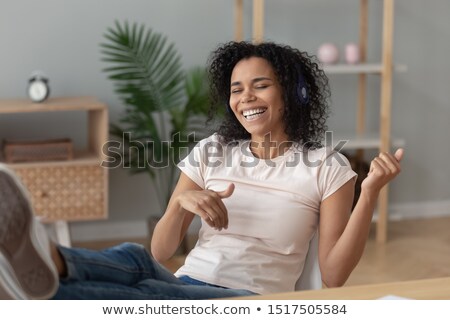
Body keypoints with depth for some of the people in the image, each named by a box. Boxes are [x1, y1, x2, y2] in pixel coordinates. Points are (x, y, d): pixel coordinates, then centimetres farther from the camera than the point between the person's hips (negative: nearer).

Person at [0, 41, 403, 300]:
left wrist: (370, 192, -13)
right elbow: (161, 253, 11)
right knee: (133, 259, -35)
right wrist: (182, 201, -10)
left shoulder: (327, 168, 5)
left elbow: (334, 274, -3)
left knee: (154, 294, -38)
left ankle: (46, 269, -65)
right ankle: (48, 263, -68)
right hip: (183, 287, 3)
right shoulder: (211, 152, 14)